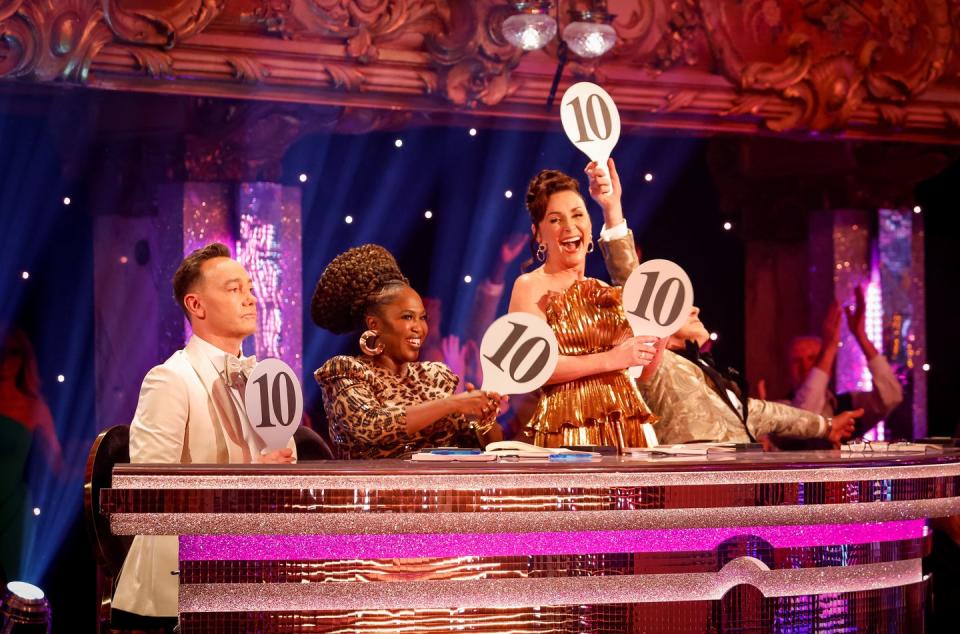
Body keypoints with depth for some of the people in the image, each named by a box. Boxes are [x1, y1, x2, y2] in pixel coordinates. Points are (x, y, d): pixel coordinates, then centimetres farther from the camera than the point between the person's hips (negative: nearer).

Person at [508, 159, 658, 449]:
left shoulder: (603, 290, 19)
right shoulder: (530, 286, 0)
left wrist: (613, 209, -6)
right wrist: (610, 360, -12)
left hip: (627, 424, 5)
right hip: (570, 427, -5)